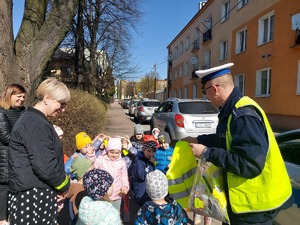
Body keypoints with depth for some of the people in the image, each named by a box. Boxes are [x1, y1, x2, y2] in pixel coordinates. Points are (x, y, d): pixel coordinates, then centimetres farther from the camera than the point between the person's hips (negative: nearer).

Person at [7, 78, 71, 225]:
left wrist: (59, 186, 14)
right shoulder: (36, 124, -20)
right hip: (33, 195, -10)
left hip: (36, 192, 10)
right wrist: (64, 186, -7)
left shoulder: (32, 119, 13)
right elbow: (45, 166, -25)